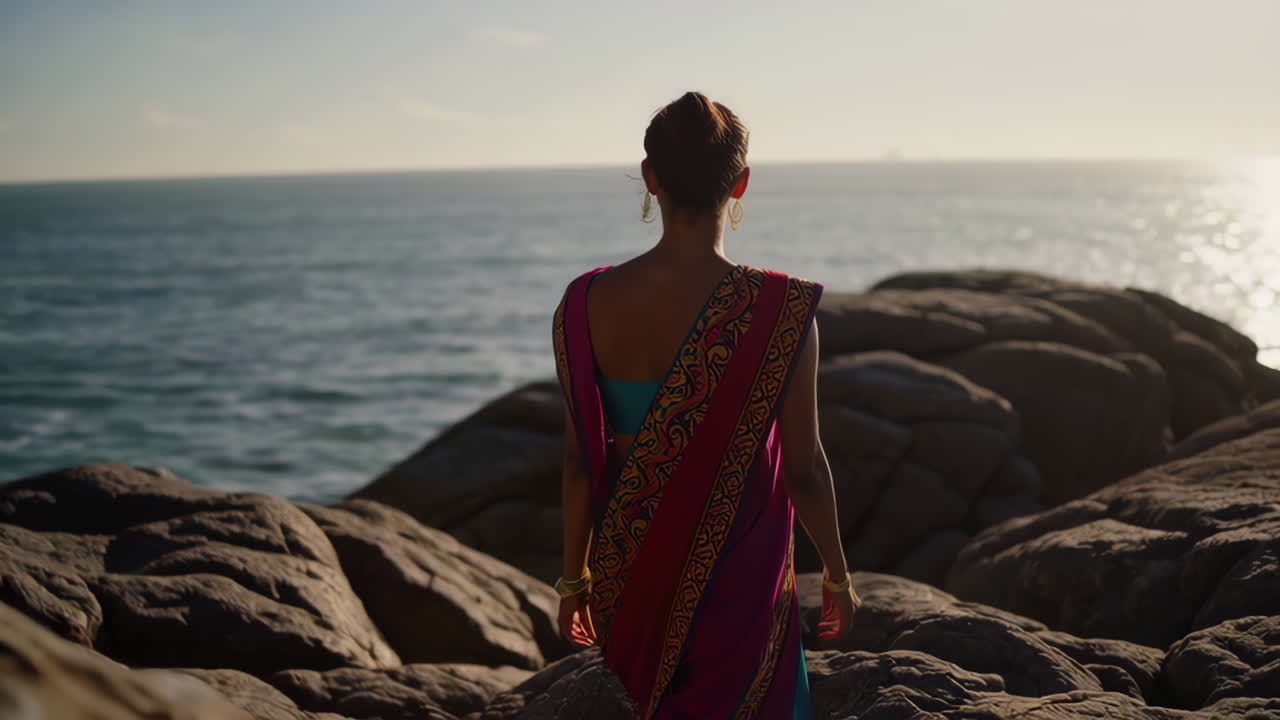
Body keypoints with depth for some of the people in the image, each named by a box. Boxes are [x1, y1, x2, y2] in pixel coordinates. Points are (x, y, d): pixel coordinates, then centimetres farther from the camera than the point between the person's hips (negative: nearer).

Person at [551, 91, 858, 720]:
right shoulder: (777, 311, -18)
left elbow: (580, 462, -3)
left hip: (629, 570, 3)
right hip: (734, 574, -3)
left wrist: (574, 577, 11)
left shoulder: (587, 305, -10)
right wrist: (838, 575, 5)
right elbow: (804, 468, -11)